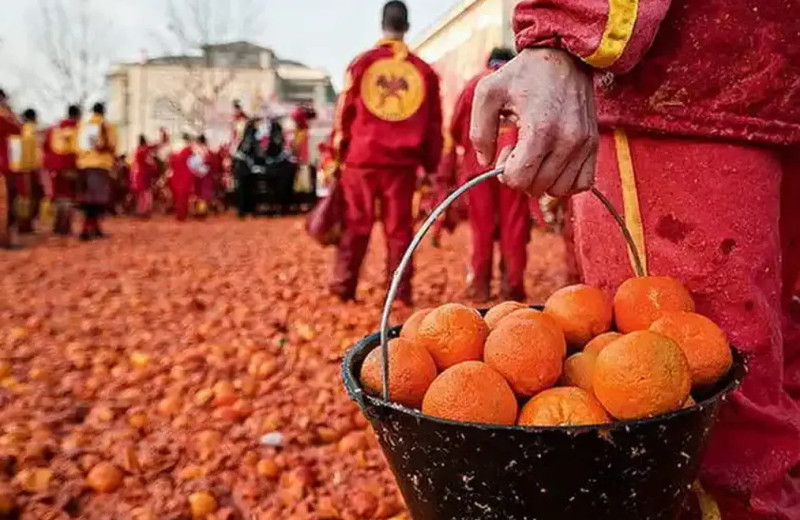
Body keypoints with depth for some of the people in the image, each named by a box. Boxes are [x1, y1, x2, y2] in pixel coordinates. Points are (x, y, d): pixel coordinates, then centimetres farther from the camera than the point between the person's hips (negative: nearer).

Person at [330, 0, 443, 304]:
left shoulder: (362, 63, 3)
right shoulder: (424, 70, 6)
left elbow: (345, 112, 3)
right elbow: (434, 122, 8)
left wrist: (339, 153, 11)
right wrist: (431, 164, 15)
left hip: (362, 157, 0)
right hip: (402, 161, 0)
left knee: (355, 224, 7)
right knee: (399, 227, 5)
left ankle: (343, 287, 7)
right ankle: (400, 292, 6)